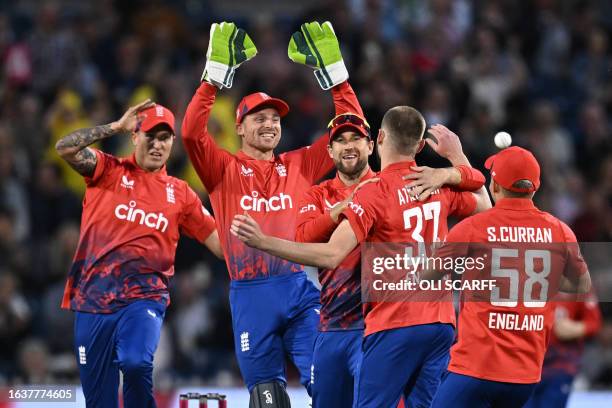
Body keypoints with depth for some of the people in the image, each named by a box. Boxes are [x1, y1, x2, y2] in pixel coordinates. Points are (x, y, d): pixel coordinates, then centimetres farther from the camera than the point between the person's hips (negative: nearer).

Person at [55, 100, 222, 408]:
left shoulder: (180, 194, 11)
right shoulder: (109, 171, 7)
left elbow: (221, 244, 11)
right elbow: (65, 148, -11)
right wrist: (118, 126, -11)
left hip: (144, 298, 0)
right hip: (93, 299, 0)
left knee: (135, 363, -30)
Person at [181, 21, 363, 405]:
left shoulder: (299, 165, 15)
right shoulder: (225, 169, 9)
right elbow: (192, 132, -8)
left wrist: (333, 70, 2)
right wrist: (217, 72, -12)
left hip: (301, 288, 1)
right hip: (251, 294, -1)